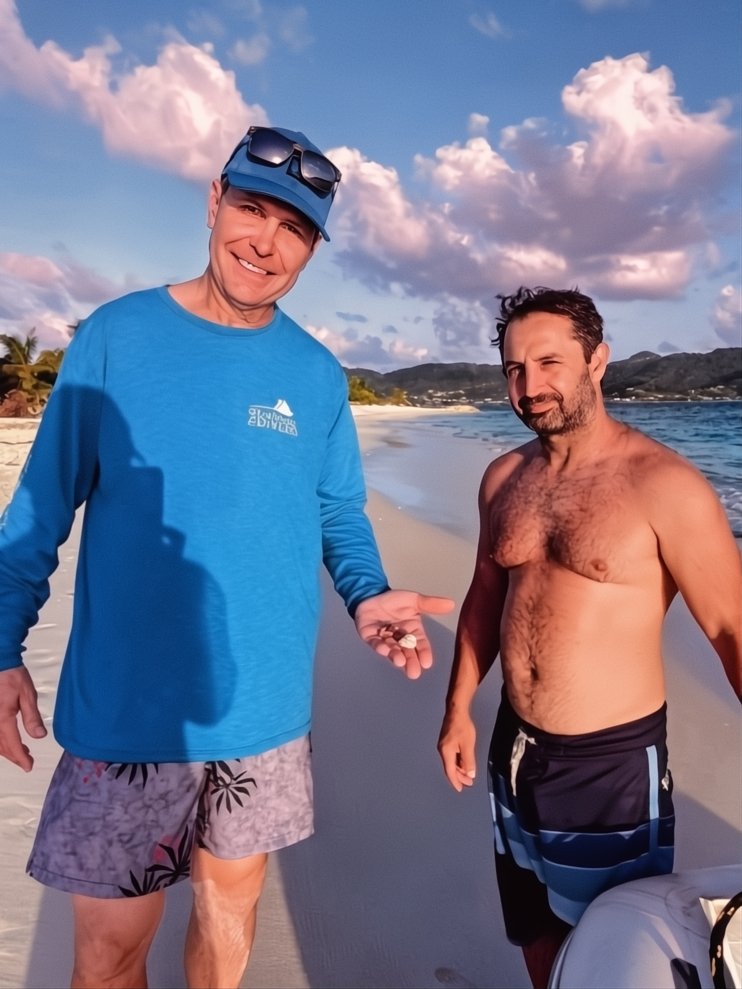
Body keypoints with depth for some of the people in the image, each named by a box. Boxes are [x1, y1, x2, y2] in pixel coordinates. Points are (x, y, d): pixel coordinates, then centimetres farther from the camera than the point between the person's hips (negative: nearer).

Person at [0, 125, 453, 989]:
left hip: (264, 703, 3)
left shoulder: (317, 375, 0)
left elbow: (339, 514, 6)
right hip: (126, 703, -2)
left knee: (231, 900, 22)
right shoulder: (116, 335, -6)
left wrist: (367, 594, -13)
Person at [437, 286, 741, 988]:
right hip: (515, 747, 6)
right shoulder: (504, 477, 0)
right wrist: (459, 708, 13)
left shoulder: (663, 485, -19)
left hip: (612, 763, -5)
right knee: (536, 932, 26)